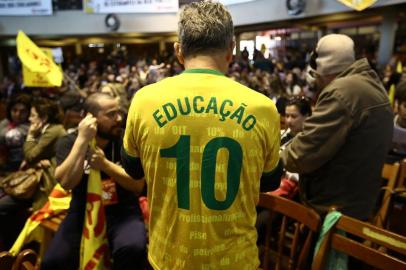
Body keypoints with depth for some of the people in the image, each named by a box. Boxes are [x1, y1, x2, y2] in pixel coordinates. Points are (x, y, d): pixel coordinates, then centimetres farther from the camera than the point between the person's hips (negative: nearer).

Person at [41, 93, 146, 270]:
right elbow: (66, 182, -17)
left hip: (122, 211, -1)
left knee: (133, 250, -29)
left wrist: (105, 164, -19)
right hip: (83, 211, 2)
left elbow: (138, 186, -7)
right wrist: (82, 140, -21)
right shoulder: (69, 142, -1)